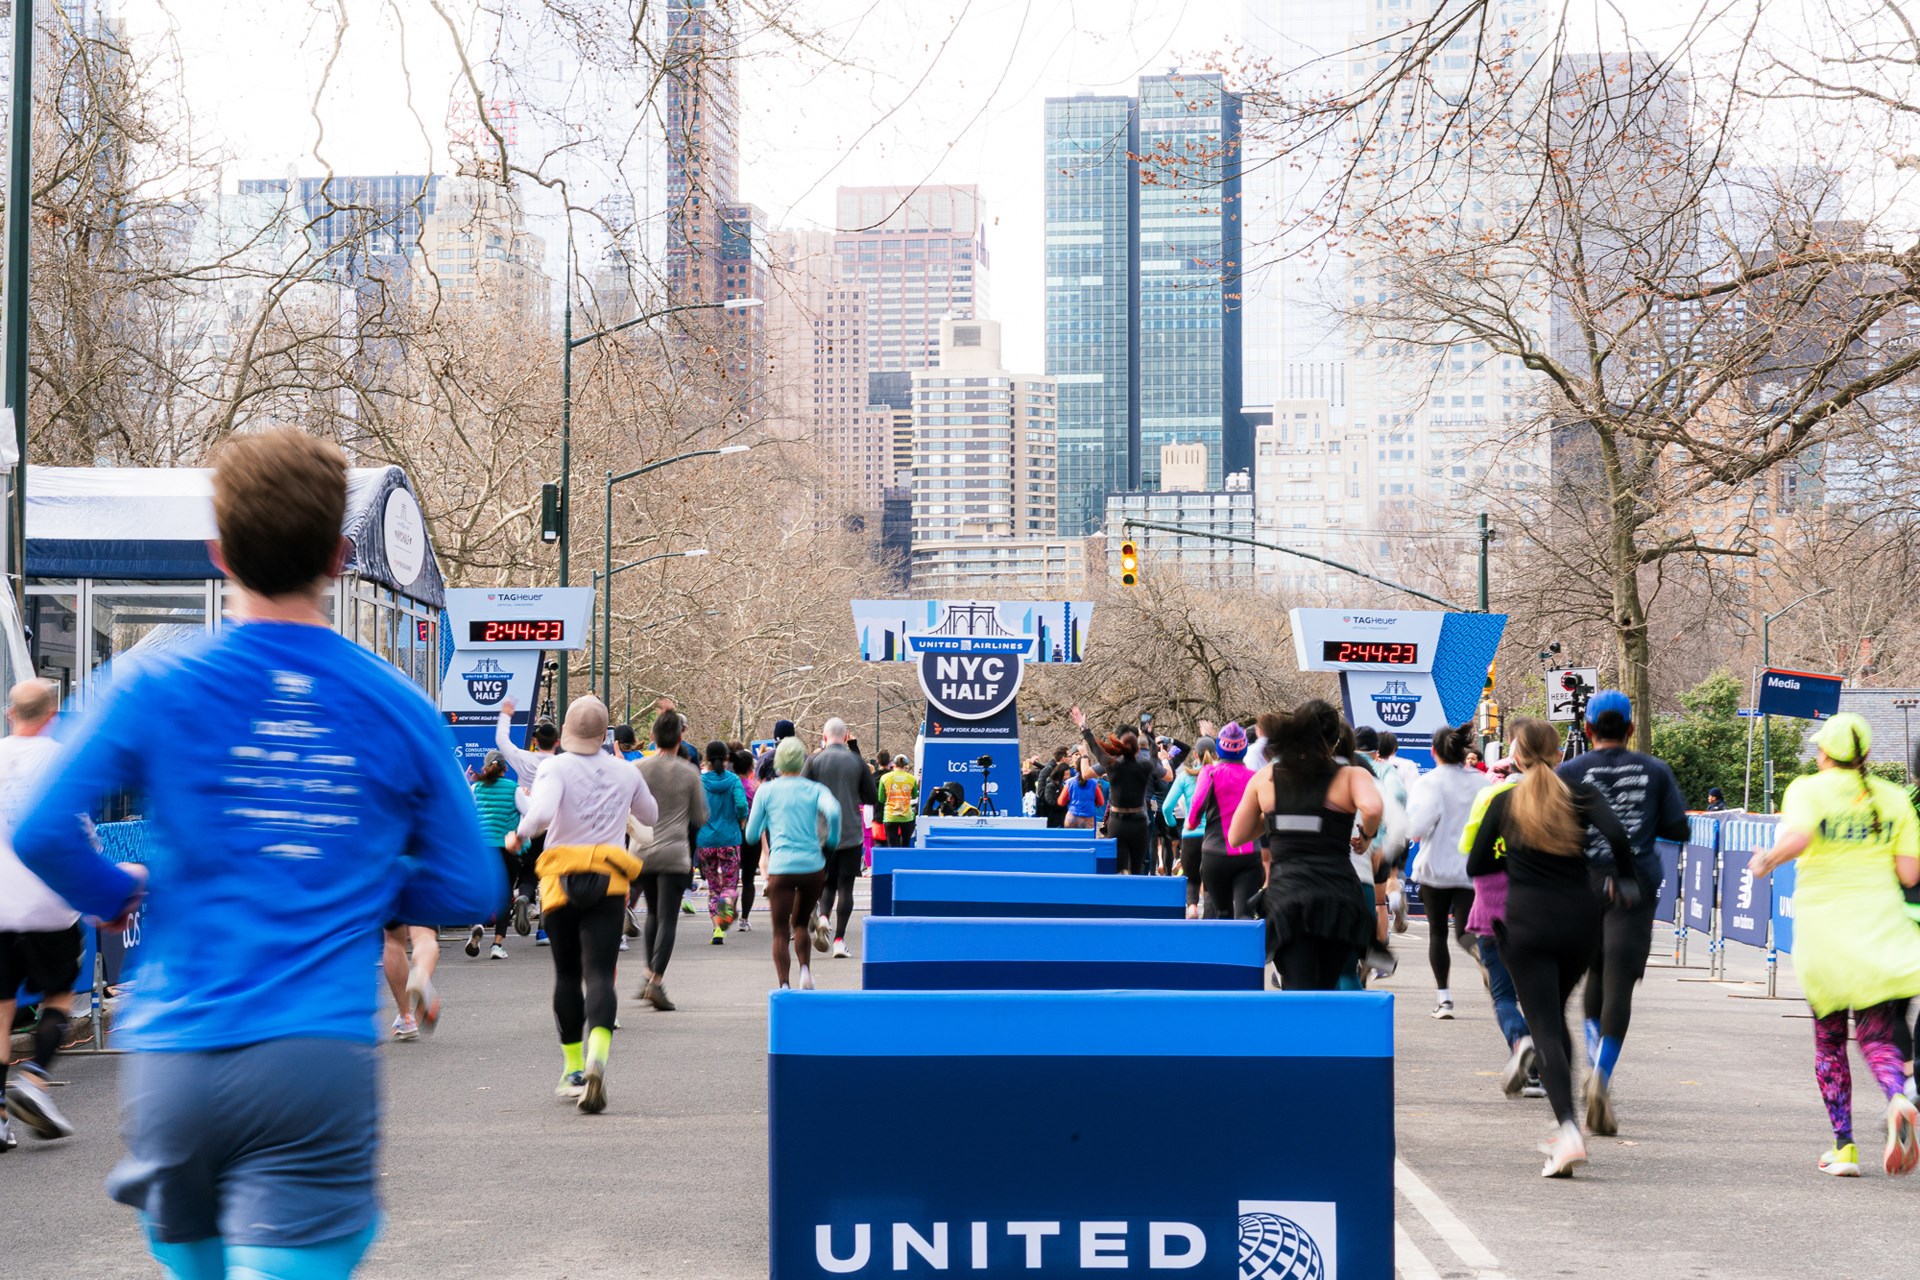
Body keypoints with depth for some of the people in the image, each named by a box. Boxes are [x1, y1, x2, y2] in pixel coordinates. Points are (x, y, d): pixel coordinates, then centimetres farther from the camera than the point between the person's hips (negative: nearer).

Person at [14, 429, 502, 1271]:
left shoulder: (153, 689, 0)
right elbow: (469, 890, 7)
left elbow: (41, 830, -10)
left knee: (194, 1263, 20)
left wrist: (116, 896, 10)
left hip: (173, 1061, 2)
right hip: (320, 1065, -1)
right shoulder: (399, 709, 4)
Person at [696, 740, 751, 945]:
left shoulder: (699, 781, -1)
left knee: (713, 886, 12)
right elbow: (741, 804, -16)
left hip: (705, 840, 1)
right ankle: (727, 904, -26)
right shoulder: (734, 780, -3)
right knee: (730, 884, 8)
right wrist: (742, 822, 3)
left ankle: (717, 928, 3)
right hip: (730, 839, -1)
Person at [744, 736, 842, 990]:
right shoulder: (815, 789, 7)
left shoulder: (766, 791, 7)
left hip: (781, 867, -2)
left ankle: (784, 985, -12)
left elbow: (751, 836, 7)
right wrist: (832, 842, 1)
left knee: (781, 932, 2)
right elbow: (833, 812, -14)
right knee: (801, 924, 20)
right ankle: (805, 971, 1)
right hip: (813, 867, 2)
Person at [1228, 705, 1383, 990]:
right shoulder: (1351, 775, 5)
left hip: (1285, 895, 1)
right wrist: (1366, 834, 3)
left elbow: (1236, 837, 18)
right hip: (1339, 895, -1)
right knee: (1326, 991, 17)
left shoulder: (1265, 777, 13)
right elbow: (1372, 808, -17)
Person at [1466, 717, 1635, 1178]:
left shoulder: (1504, 802, 3)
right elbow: (1616, 834, -15)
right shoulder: (1581, 793, 3)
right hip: (1579, 919, 2)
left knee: (1544, 1027, -3)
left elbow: (1476, 866, 7)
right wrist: (1622, 878, 2)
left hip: (1527, 923, -2)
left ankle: (1569, 1129, -22)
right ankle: (1563, 1128, 21)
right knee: (1556, 1018, 20)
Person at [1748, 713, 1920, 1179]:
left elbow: (1798, 837, -24)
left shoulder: (1807, 790, -3)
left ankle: (1844, 1147, 9)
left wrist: (1767, 860, -7)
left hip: (1823, 928, -2)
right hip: (1880, 927, 2)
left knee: (1829, 1041, 13)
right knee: (1877, 1037, 4)